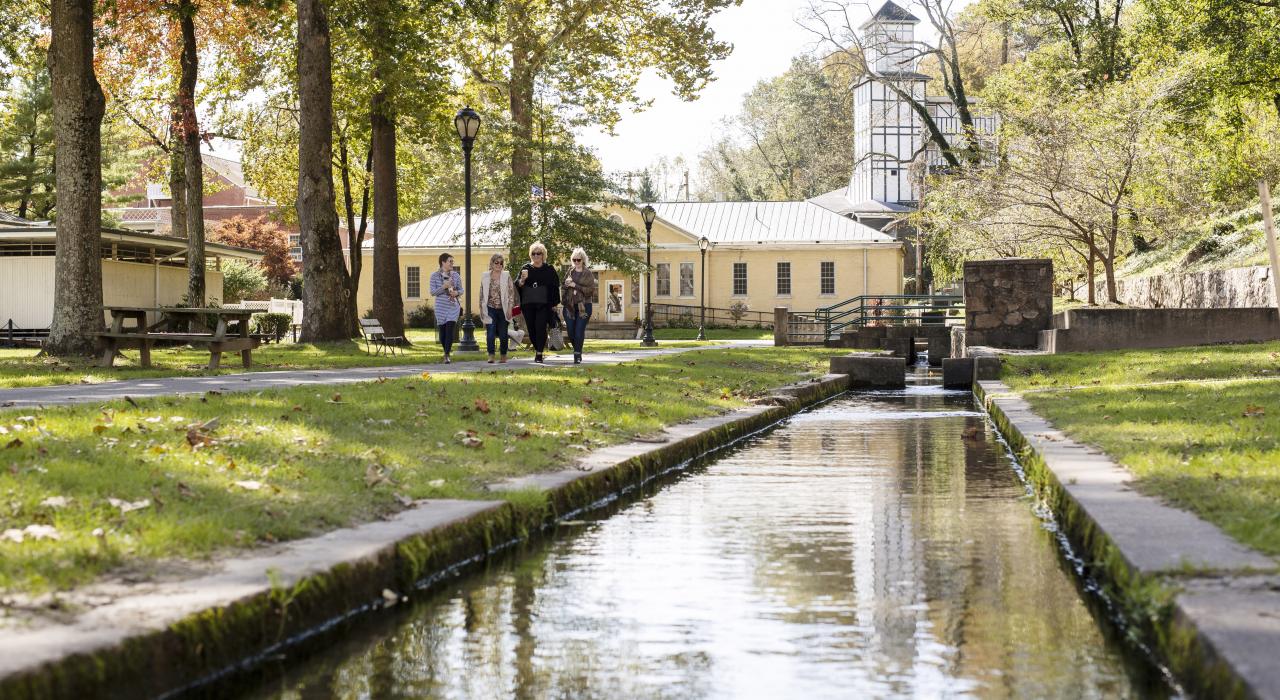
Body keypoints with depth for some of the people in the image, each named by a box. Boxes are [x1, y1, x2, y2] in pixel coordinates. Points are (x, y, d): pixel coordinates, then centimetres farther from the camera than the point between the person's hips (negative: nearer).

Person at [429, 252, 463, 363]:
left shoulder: (455, 275, 4)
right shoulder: (435, 276, -1)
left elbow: (461, 289, 11)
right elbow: (432, 292, -5)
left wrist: (457, 292, -12)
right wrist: (444, 286, -18)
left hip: (453, 306, 0)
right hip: (441, 307, 0)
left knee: (450, 330, -11)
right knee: (442, 331, 6)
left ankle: (447, 355, -10)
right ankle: (447, 350, 28)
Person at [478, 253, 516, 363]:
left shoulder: (506, 276, 4)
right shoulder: (485, 277, 7)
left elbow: (511, 293, 1)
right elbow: (482, 295, 10)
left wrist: (510, 308, -6)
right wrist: (482, 310, 7)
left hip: (503, 309, 0)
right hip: (490, 309, 0)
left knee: (503, 334, 4)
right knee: (490, 332, -13)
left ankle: (504, 356, 16)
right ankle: (491, 355, -12)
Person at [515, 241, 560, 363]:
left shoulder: (549, 269, 5)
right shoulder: (526, 268, 9)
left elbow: (555, 286, 7)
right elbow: (517, 284, 5)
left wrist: (554, 303, 2)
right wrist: (522, 279, -17)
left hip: (543, 304, -3)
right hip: (528, 304, 3)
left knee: (540, 328, -12)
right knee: (531, 329, 4)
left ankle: (539, 354, -12)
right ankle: (537, 350, 22)